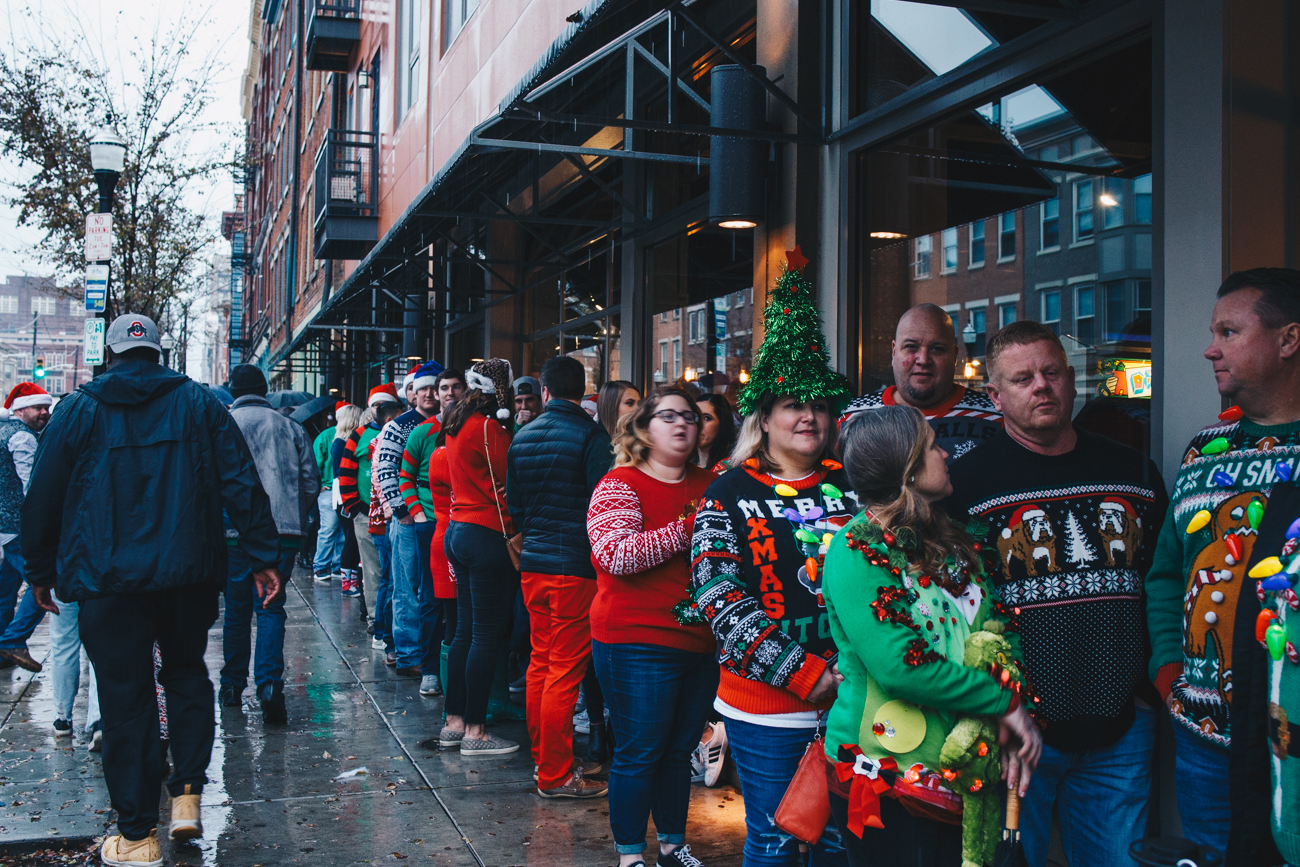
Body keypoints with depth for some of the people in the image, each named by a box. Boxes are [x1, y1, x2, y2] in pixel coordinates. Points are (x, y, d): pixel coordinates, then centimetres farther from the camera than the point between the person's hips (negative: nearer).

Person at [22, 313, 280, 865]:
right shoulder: (200, 403, 5)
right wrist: (263, 557, 3)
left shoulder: (78, 410, 3)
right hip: (191, 572, 1)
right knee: (187, 673, 21)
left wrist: (40, 572, 15)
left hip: (109, 577, -1)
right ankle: (187, 795, 11)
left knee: (126, 697, 4)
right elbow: (241, 483, 0)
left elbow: (43, 498, 5)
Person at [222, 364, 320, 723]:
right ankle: (270, 683, -15)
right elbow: (312, 480, 9)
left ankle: (233, 684, 24)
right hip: (285, 531, 1)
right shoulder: (290, 427, 9)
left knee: (237, 607, 12)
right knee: (271, 607, 2)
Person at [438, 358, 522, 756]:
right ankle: (475, 731, 2)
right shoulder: (489, 428, -15)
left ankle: (454, 722, 20)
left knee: (466, 630, 14)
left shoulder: (457, 424, 13)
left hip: (459, 530, 9)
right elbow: (510, 483, -14)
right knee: (487, 635, -3)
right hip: (488, 535, -9)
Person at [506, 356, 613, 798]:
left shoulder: (521, 437, 9)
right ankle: (555, 774, 4)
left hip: (532, 563, 7)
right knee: (566, 670, -1)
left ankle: (542, 753, 27)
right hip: (574, 565, -7)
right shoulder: (590, 435, -12)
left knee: (540, 662, 17)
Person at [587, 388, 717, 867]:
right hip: (639, 645, -6)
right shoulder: (619, 485, -7)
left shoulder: (710, 485, 10)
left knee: (680, 750, 17)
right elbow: (615, 554, -22)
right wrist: (686, 530, -24)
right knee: (639, 753, 3)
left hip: (701, 642, 6)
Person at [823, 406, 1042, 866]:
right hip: (883, 777, -7)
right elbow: (899, 666, -23)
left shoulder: (952, 540, 9)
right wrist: (1005, 701, -16)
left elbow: (999, 626, 5)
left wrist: (1011, 715, -11)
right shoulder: (855, 549, -15)